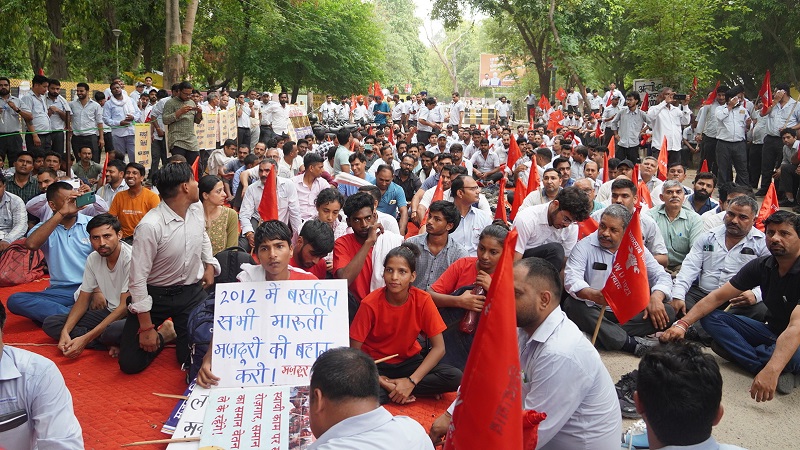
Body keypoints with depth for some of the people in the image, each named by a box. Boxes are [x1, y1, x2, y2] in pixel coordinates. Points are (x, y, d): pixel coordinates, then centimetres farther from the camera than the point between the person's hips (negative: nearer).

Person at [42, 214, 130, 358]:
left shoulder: (130, 258, -21)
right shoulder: (93, 259, 2)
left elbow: (125, 307, -22)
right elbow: (83, 300, 8)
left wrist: (85, 339, -24)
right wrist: (65, 332, -10)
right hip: (108, 312, 8)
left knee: (116, 330, -42)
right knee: (50, 324, -4)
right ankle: (110, 344, -14)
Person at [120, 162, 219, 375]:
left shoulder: (196, 208, -5)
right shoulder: (150, 226, -26)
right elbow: (138, 279, -22)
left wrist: (210, 264, 7)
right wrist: (146, 327, -19)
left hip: (193, 292, 4)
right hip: (155, 295, -4)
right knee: (131, 363, -4)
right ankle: (163, 334, 23)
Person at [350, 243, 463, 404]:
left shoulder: (422, 300, -15)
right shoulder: (370, 303, -18)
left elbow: (439, 347, -13)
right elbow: (354, 350, -14)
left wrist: (411, 381, -24)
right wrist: (379, 381, -26)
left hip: (408, 360, 2)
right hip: (375, 363, -2)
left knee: (455, 377, -23)